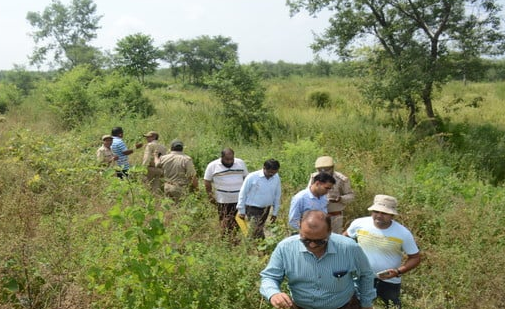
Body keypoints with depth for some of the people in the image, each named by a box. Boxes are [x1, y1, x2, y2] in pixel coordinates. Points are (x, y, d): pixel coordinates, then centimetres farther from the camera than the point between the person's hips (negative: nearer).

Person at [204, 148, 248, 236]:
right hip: (223, 201, -3)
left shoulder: (240, 163, 4)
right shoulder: (213, 166, -4)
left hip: (240, 199, 3)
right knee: (225, 225, -1)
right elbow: (207, 181, 2)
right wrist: (210, 195, -3)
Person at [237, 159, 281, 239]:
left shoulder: (276, 178, -3)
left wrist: (275, 212, 11)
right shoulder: (252, 177, -15)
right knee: (258, 233, -12)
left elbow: (277, 196, 8)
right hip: (253, 209, -4)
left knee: (259, 229, 15)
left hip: (265, 209, 5)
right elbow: (242, 194, -6)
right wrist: (241, 211, -3)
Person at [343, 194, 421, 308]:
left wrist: (399, 272, -24)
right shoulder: (359, 224, -15)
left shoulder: (403, 234, -20)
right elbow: (345, 237, 5)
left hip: (389, 281, -1)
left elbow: (415, 258, -9)